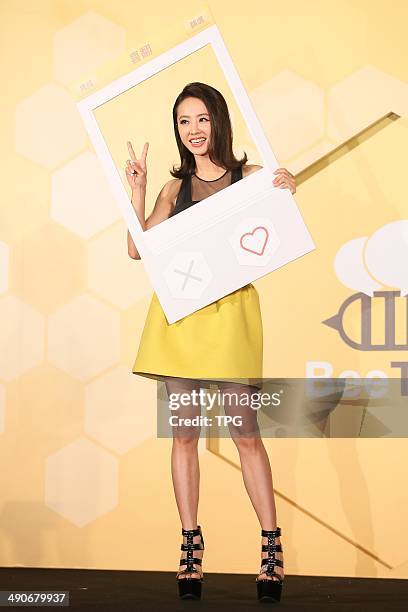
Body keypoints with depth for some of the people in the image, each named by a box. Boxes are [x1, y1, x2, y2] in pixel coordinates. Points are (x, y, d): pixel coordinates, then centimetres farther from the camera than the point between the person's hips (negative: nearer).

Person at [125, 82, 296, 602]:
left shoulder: (251, 177, 2)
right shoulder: (175, 188, 12)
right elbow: (138, 248, 4)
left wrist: (286, 197, -19)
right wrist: (137, 189, 0)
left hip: (231, 310, -3)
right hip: (178, 312, 3)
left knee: (246, 433, -5)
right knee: (184, 434, 4)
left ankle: (272, 546, 4)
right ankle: (190, 546, 12)